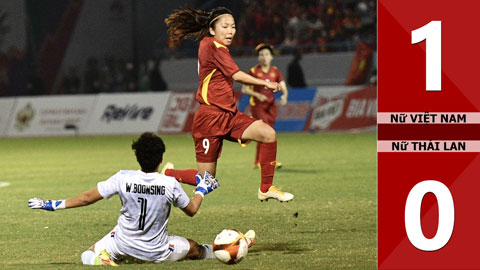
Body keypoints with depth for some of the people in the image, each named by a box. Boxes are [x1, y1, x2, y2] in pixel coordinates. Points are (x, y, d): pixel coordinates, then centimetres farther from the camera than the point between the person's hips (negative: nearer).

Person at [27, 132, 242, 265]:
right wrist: (201, 190, 21)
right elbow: (192, 210, 1)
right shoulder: (170, 184, -17)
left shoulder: (123, 179, -16)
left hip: (123, 244, -1)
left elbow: (88, 197, -10)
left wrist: (53, 205, 1)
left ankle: (101, 259, -9)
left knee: (88, 256, 21)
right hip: (157, 252, 1)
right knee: (195, 249, 27)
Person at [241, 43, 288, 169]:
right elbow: (244, 89, -5)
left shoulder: (275, 71, 6)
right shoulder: (253, 71, -6)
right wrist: (257, 95, -21)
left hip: (270, 106, 5)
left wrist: (284, 96, -18)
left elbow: (283, 88, 4)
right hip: (257, 106, -5)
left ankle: (257, 162, 21)